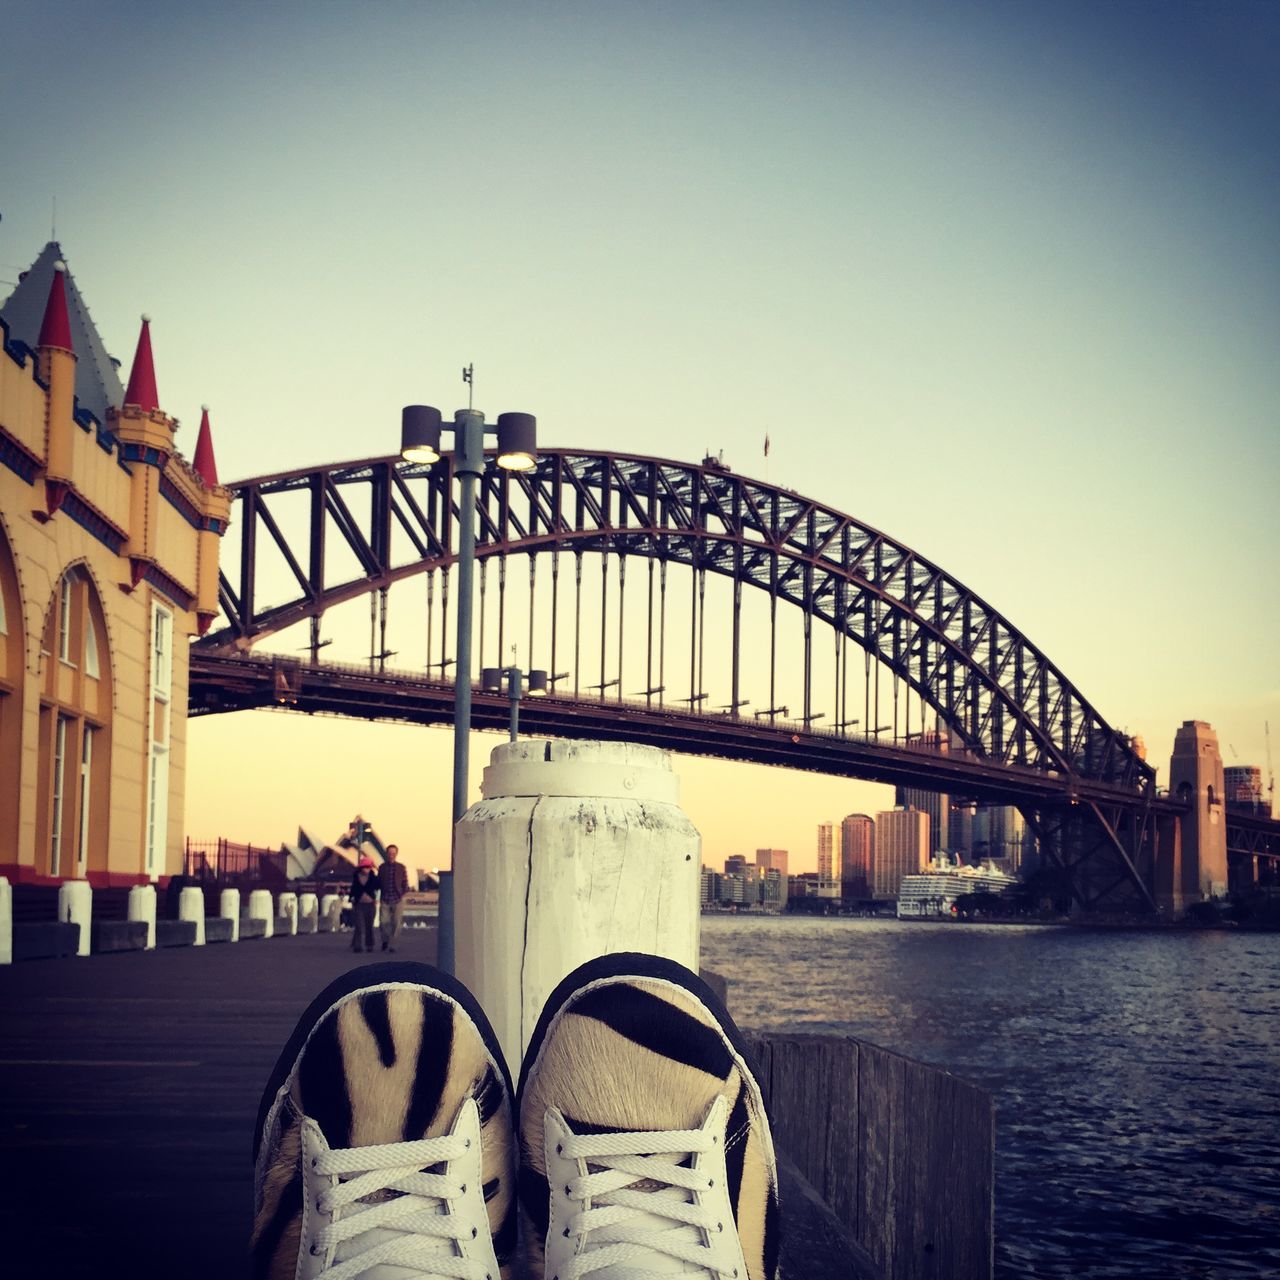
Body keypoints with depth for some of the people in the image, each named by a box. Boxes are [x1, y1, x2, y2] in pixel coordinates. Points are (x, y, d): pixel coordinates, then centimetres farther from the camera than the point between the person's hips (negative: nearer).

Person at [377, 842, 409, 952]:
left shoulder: (401, 867, 4)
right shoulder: (382, 867, 6)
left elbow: (405, 883, 7)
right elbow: (378, 883, 11)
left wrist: (402, 894, -3)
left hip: (398, 900, 0)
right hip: (385, 900, 0)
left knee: (396, 923, -3)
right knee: (383, 922, -7)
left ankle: (392, 945, 5)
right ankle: (385, 940, 19)